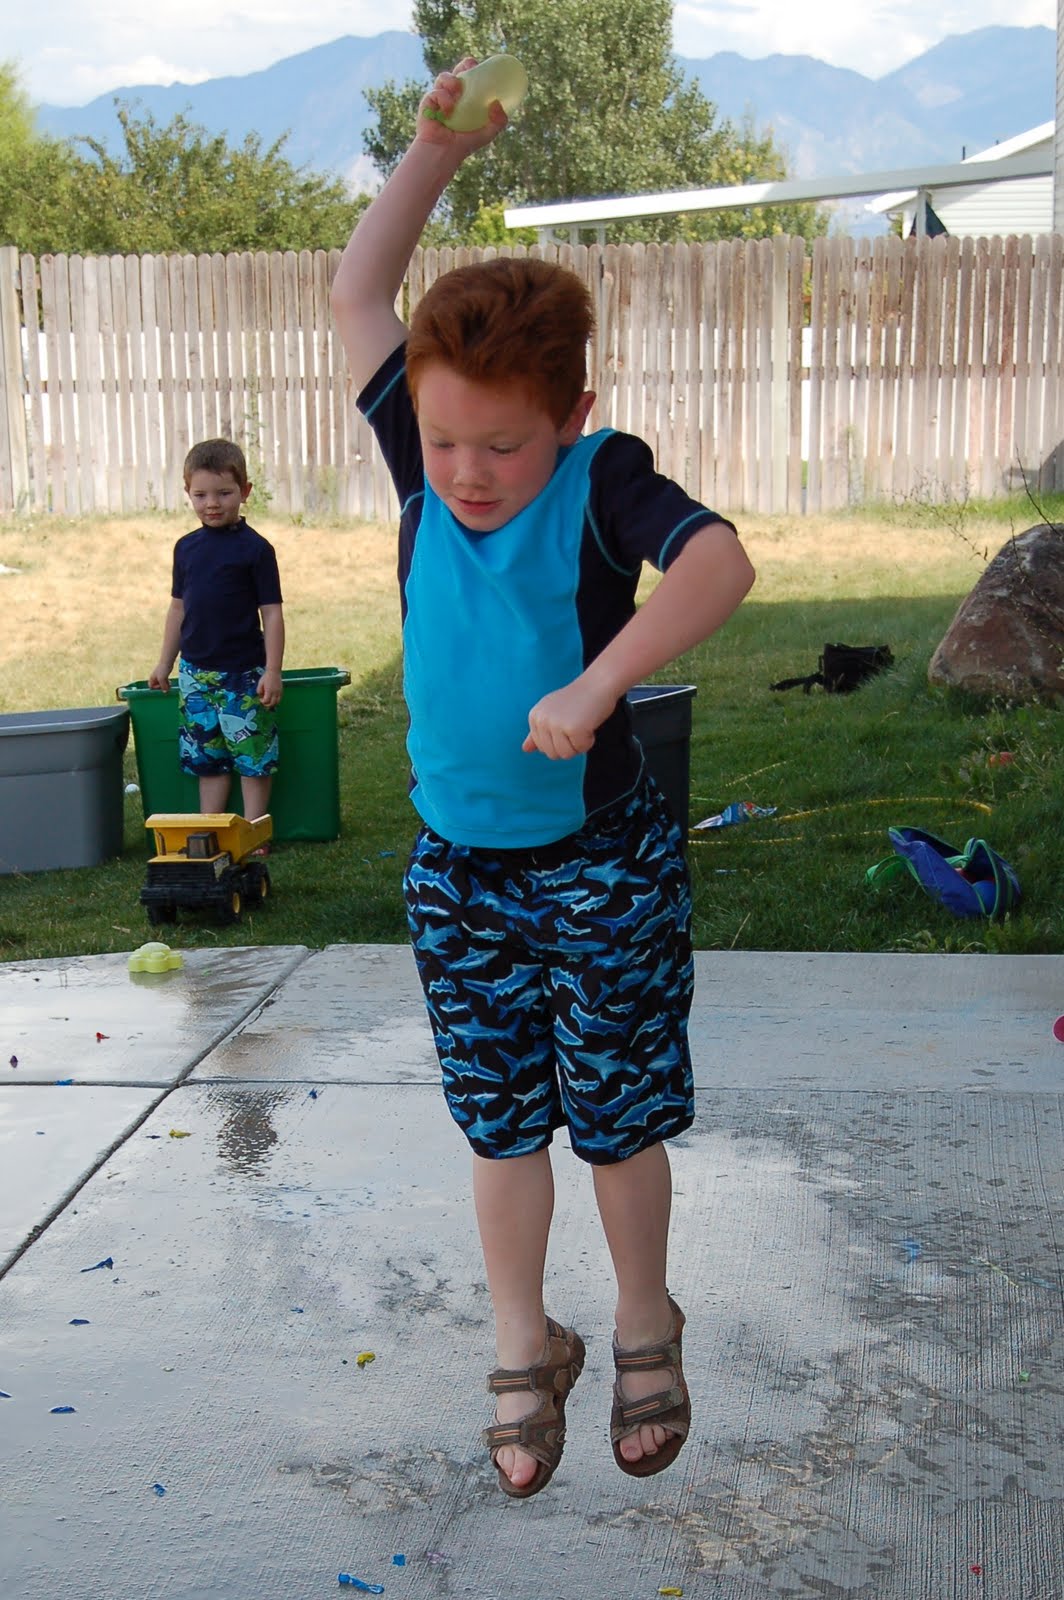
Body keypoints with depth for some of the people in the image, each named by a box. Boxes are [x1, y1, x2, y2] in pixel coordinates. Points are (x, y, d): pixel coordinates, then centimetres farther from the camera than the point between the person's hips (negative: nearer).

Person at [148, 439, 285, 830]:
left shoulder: (255, 548, -7)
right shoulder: (186, 547, 8)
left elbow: (272, 613, -7)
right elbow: (178, 608, 16)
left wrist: (272, 671, -12)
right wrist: (164, 664, 17)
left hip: (244, 674, -5)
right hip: (195, 673, 5)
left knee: (252, 756, 1)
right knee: (207, 757, 11)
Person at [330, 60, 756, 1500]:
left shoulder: (602, 480, -14)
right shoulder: (424, 468, -2)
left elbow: (721, 563, -31)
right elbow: (358, 296, 5)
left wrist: (597, 683, -38)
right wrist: (437, 148, -1)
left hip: (601, 868, -4)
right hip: (456, 872, 4)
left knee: (618, 1122, 10)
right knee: (500, 1124, 14)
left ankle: (645, 1329, 34)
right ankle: (527, 1351, 32)